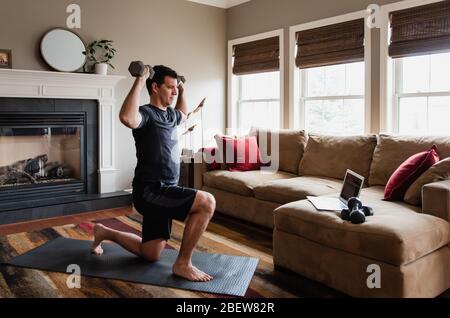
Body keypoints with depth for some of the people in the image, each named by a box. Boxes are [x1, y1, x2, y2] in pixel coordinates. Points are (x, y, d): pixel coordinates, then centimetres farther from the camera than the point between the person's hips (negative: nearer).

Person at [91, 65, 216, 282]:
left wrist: (182, 92, 29)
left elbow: (183, 115, 40)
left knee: (150, 254, 17)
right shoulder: (146, 113, -13)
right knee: (206, 202, -27)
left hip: (162, 192, 9)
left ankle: (105, 233, 36)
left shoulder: (169, 114, 14)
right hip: (150, 191, -9)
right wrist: (139, 82, -30)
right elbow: (127, 118, -38)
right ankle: (183, 264, -11)